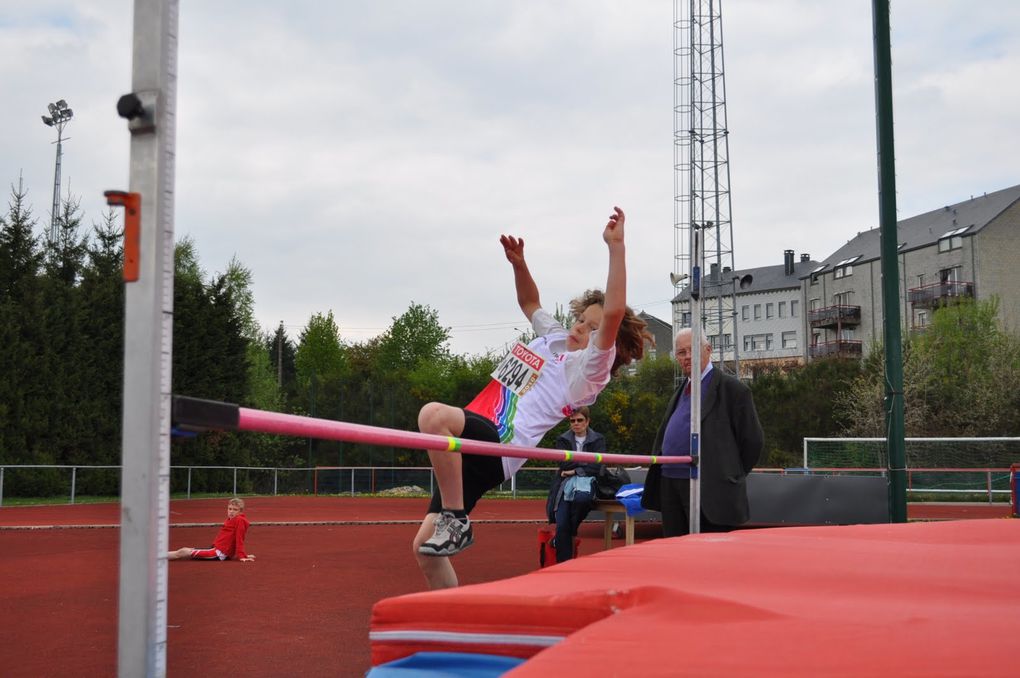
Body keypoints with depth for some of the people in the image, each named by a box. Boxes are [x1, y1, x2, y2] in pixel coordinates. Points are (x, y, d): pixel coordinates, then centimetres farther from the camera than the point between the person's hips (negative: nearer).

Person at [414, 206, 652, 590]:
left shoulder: (589, 368, -2)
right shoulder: (555, 339, 23)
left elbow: (614, 312, -17)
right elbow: (529, 302, 40)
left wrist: (616, 246, -19)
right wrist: (518, 263, 23)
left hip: (499, 446, -9)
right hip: (470, 446, 9)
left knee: (434, 415, -38)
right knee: (426, 548, 3)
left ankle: (456, 522, -27)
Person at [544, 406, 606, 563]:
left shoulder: (598, 440, 8)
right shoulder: (562, 440, 12)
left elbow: (596, 466, -5)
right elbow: (565, 464, -3)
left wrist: (575, 470, -11)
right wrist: (585, 463, -6)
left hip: (586, 481, -1)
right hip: (565, 484, 1)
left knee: (581, 497, -38)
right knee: (561, 526, -17)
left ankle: (571, 532, -11)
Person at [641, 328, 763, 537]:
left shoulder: (732, 389, -5)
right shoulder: (681, 391, 19)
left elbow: (752, 440, -6)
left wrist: (733, 476, -2)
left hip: (710, 490, -7)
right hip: (670, 486, 8)